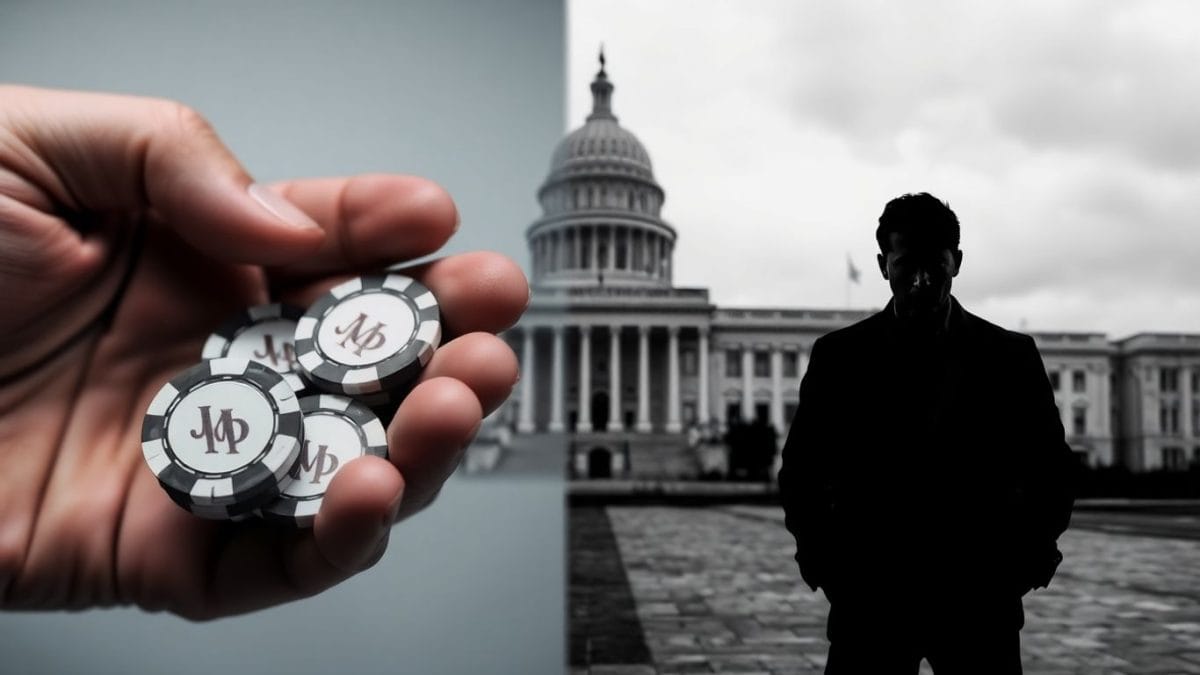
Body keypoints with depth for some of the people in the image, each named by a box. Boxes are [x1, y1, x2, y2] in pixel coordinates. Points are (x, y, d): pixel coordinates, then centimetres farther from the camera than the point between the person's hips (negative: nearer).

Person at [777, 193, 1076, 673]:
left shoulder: (1010, 355, 2)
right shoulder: (838, 355, 1)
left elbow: (1052, 470, 9)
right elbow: (801, 471, 7)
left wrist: (1023, 565, 0)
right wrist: (823, 563, -2)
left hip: (979, 601, 1)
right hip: (868, 598, 0)